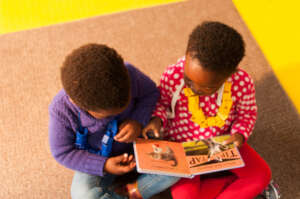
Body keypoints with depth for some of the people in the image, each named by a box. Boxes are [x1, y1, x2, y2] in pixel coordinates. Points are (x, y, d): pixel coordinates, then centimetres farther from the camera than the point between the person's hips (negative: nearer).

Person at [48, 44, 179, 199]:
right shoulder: (61, 109, -28)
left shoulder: (129, 75, -27)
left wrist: (138, 122, -26)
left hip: (136, 145, 2)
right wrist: (103, 166, -23)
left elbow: (151, 93, -7)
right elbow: (62, 152, -14)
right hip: (98, 161, -1)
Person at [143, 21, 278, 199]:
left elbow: (248, 112, -1)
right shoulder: (173, 76, -26)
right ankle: (234, 184, 1)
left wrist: (240, 134, -18)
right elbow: (162, 102, -3)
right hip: (182, 143, -1)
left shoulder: (242, 83, -22)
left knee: (261, 174, -10)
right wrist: (157, 119, -23)